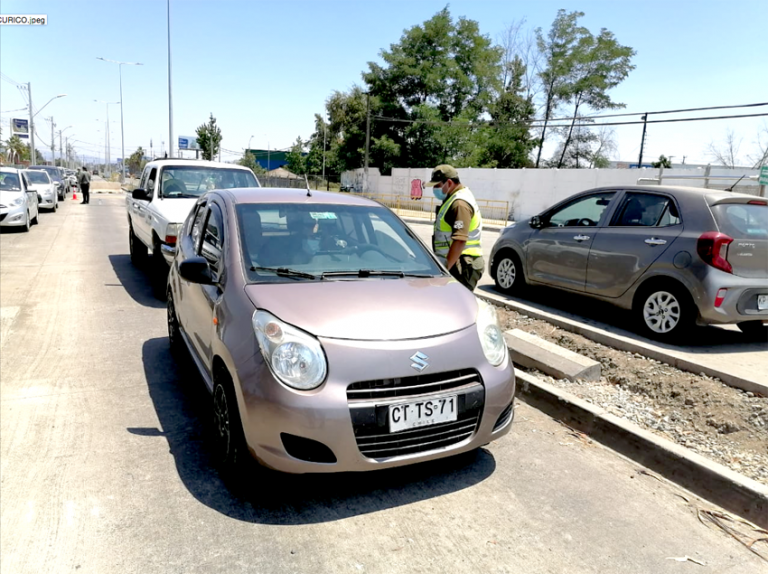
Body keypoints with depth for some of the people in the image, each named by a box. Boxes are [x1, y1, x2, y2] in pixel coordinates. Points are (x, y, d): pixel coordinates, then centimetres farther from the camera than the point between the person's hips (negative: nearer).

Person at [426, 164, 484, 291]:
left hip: (462, 267, -10)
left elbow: (460, 241, -26)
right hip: (455, 264, 10)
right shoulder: (454, 198, 16)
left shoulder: (460, 203, -17)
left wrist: (446, 267, -25)